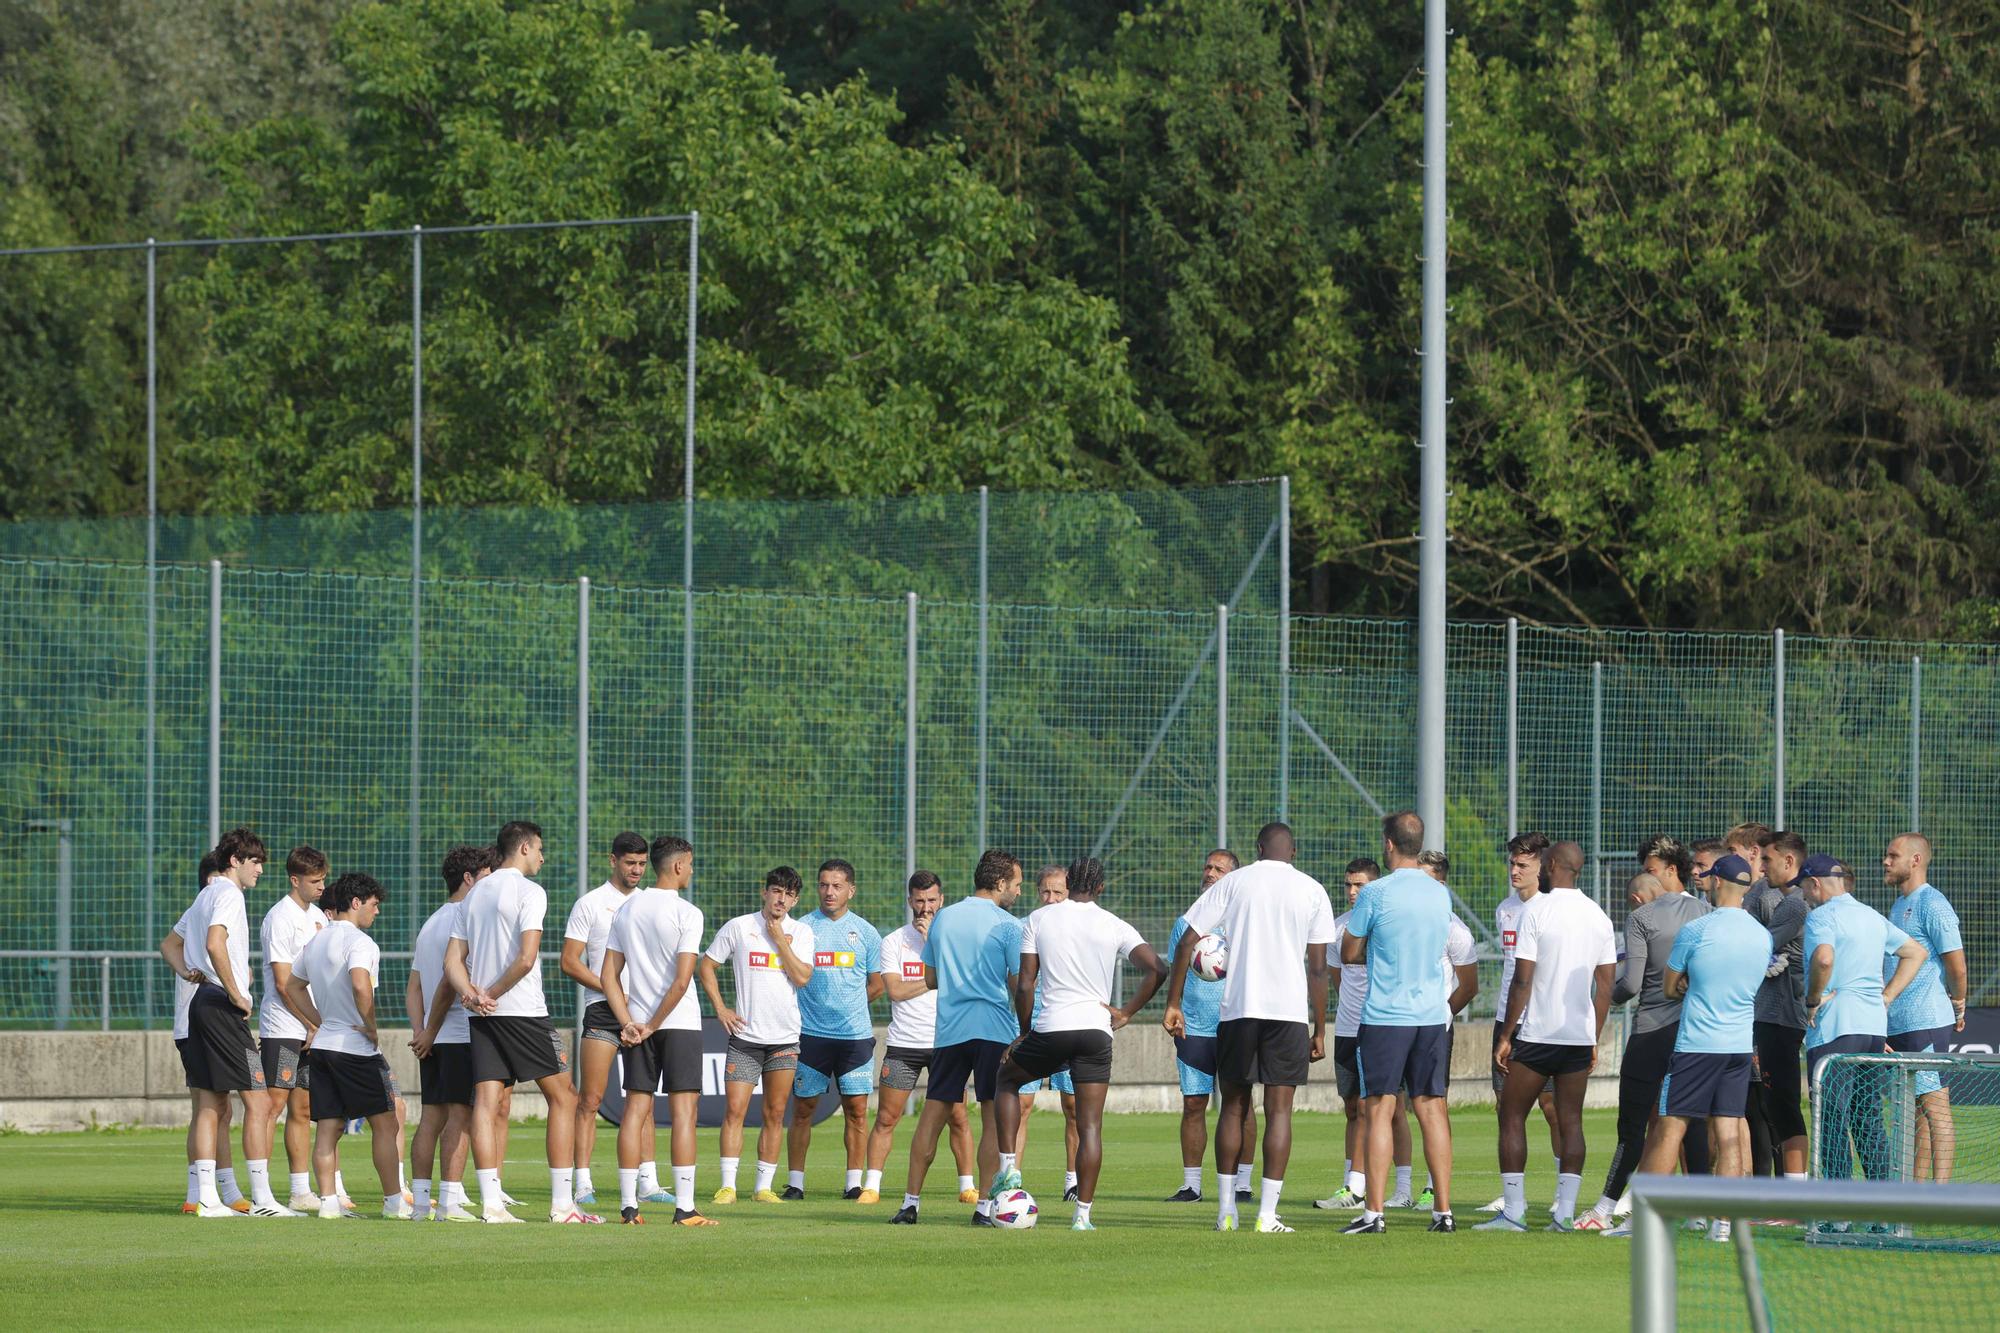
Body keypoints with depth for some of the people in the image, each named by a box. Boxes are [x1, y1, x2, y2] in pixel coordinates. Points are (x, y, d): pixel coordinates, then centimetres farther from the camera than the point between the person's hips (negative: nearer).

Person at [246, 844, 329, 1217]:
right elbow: (283, 982, -14)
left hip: (310, 1030, 9)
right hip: (282, 1028, -9)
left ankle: (301, 1192, 18)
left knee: (303, 1109, 12)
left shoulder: (317, 915, 15)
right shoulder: (281, 918, -11)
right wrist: (313, 1024, -13)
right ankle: (260, 1197, -16)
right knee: (270, 1105, -11)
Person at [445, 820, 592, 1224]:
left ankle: (490, 1203, -5)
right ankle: (562, 1204, -1)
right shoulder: (529, 891, -7)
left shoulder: (474, 894, 15)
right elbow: (525, 958, -18)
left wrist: (472, 994, -5)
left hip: (483, 1017, 7)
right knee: (562, 1097, 3)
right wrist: (492, 993, -6)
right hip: (524, 1011, -6)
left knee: (487, 1104, 2)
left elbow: (453, 959, 10)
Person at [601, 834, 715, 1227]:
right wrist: (654, 1024, -8)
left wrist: (629, 1023, 1)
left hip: (637, 1024, 5)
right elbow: (681, 980, -17)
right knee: (683, 1110, -4)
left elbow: (609, 975, 6)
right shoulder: (686, 913, -10)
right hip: (680, 1023, -5)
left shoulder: (626, 910, 8)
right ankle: (684, 1209, -8)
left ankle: (628, 1205, 4)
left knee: (636, 1110, 7)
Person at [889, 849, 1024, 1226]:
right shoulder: (1007, 925, -5)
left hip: (949, 1030, 4)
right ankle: (985, 1206, -7)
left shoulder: (941, 919, 10)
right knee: (994, 1119, -2)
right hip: (995, 1029, -4)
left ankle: (911, 1202, 7)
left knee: (933, 1115, 8)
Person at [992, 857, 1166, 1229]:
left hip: (1050, 1030, 0)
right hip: (1096, 1031, 0)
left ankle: (1008, 1167, 15)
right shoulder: (1115, 928, 2)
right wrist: (1126, 1013, 2)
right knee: (1090, 1126, 4)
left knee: (1007, 1079, 27)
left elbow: (1024, 984, 1)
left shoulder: (1039, 919, 3)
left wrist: (1025, 1030, 13)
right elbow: (1157, 969, -7)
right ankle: (1083, 1213, -1)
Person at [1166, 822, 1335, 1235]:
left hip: (1237, 1010, 1)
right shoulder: (1311, 891, 6)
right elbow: (1318, 968, 3)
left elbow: (1187, 943, 2)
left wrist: (1174, 1004, 7)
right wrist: (1320, 1030, 8)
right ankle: (1267, 1213, -7)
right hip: (1290, 1011, -1)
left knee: (1233, 1107, 11)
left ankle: (1226, 1210, 11)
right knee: (1279, 1110, 0)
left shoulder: (1233, 883, 6)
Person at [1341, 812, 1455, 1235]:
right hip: (1432, 1015, 5)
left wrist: (1355, 915, 17)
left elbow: (1349, 953, -1)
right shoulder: (1440, 895, 7)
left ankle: (1374, 1212, -8)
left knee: (1379, 1111, -4)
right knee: (1432, 1109, 7)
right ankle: (1443, 1211, 5)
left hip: (1384, 1016, -5)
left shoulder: (1376, 894, -9)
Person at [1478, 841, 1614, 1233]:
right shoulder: (1598, 917, 8)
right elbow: (1605, 986, 10)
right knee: (1570, 1122, 7)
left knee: (1512, 1117, 4)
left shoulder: (1536, 911, -9)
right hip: (1580, 1035, 5)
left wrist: (1506, 1036, -6)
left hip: (1537, 1034, -5)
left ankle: (1513, 1211, -2)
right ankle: (1565, 1212, 2)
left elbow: (1522, 981, -12)